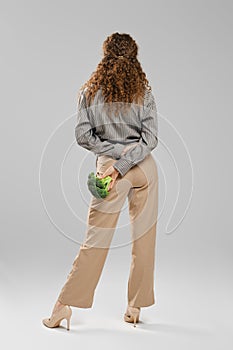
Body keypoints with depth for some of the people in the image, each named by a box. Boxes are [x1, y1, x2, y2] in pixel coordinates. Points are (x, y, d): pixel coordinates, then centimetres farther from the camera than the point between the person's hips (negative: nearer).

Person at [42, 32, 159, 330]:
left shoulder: (90, 92, 0)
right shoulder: (144, 93, 1)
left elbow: (83, 136, -5)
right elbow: (150, 139, -9)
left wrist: (112, 153, -1)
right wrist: (121, 164, -13)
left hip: (110, 165, -1)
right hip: (145, 168, 1)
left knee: (96, 239, 5)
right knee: (144, 236, 9)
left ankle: (63, 305, 11)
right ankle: (135, 307, 20)